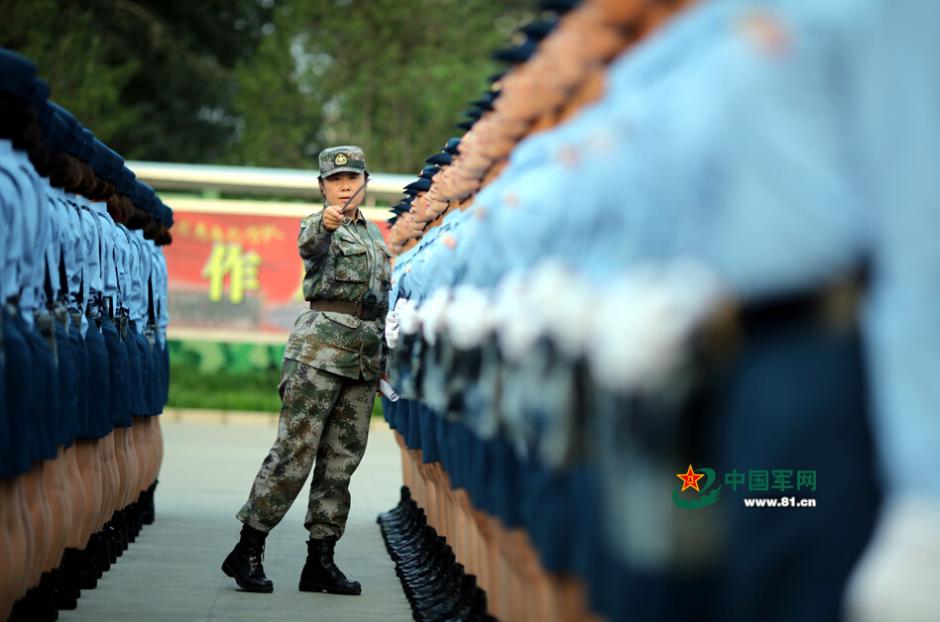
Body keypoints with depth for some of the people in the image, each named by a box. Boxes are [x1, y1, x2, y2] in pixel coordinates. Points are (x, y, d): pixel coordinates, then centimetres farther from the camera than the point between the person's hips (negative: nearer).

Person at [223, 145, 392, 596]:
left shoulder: (374, 234, 21)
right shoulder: (318, 225, 0)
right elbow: (308, 245, -25)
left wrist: (382, 356, 21)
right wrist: (325, 223, -47)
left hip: (365, 355, 7)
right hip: (322, 344, -7)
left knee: (341, 459, 5)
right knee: (295, 451, -10)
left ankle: (320, 562, 8)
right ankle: (247, 551, -5)